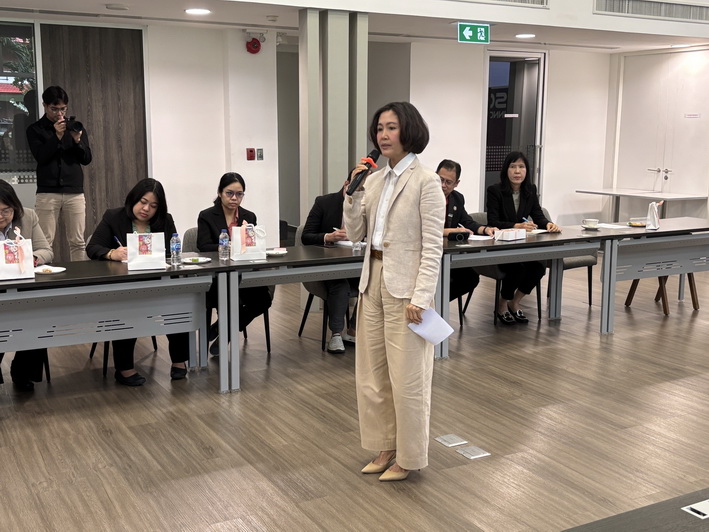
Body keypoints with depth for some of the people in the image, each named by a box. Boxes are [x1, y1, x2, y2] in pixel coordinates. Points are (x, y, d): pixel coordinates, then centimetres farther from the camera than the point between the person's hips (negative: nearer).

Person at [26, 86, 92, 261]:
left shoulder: (76, 127, 13)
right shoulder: (35, 130, 7)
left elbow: (87, 159, 7)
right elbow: (40, 157, -7)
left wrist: (77, 140, -10)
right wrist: (57, 136, -14)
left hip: (75, 192, 2)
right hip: (47, 193, -2)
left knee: (77, 242, 2)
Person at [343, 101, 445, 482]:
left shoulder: (425, 181, -10)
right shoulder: (374, 179, 9)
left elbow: (432, 246, -13)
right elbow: (355, 235, 9)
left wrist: (420, 298, -19)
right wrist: (353, 194, -5)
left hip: (406, 287, -7)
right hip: (373, 282, 7)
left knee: (407, 378, 4)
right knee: (372, 374, 14)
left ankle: (409, 457, 20)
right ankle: (386, 446, 30)